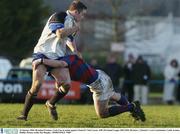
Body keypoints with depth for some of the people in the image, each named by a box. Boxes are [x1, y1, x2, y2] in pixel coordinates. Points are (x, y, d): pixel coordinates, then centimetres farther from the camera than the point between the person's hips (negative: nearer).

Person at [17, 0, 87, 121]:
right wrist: (75, 28, -13)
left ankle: (51, 104, 16)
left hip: (57, 57, 7)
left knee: (67, 84, -12)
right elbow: (60, 34, -28)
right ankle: (24, 114, -9)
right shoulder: (59, 16, -11)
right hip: (42, 53, -7)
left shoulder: (72, 22, 16)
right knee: (37, 85, -20)